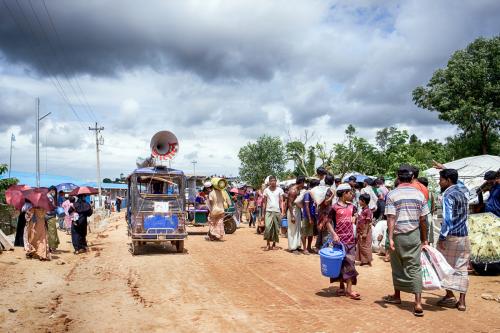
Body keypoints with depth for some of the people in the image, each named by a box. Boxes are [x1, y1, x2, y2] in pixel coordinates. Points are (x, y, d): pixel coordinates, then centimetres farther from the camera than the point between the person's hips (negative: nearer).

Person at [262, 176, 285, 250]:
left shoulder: (279, 190, 4)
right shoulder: (266, 190, 6)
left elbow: (281, 201, 3)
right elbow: (264, 202, 9)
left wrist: (282, 212, -7)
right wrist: (263, 212, 6)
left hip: (277, 211, 0)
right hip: (269, 211, 0)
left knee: (276, 229, 4)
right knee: (268, 227, -14)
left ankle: (274, 244, 15)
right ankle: (268, 244, -6)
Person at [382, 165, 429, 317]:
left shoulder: (392, 194, -6)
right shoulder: (419, 194, 1)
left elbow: (391, 218, -13)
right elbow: (423, 219, 4)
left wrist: (390, 238, -12)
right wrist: (424, 239, 12)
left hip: (398, 235, -1)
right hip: (414, 235, 2)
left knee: (398, 266, 15)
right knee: (414, 267, 2)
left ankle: (397, 296, 29)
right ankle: (418, 303, -4)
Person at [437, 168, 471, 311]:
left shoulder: (448, 195, -12)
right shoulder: (462, 194, 12)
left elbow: (448, 218, -18)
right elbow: (464, 216, 16)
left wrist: (442, 237, -16)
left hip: (451, 236, -7)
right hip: (464, 236, 7)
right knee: (461, 268, 7)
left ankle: (449, 295, 13)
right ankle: (461, 301, 8)